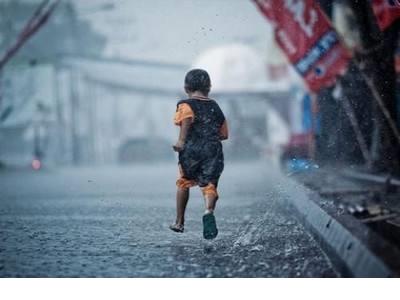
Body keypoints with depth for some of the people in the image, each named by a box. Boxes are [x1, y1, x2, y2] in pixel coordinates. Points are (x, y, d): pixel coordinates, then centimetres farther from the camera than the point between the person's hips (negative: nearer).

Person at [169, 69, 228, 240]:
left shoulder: (186, 105, 3)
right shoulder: (215, 107, 19)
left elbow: (187, 118, -22)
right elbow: (224, 134, 21)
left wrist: (182, 140, -20)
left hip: (191, 150, -2)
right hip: (213, 151, 2)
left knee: (184, 183, 19)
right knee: (209, 185, -3)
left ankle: (179, 222, 28)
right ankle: (209, 212, -36)